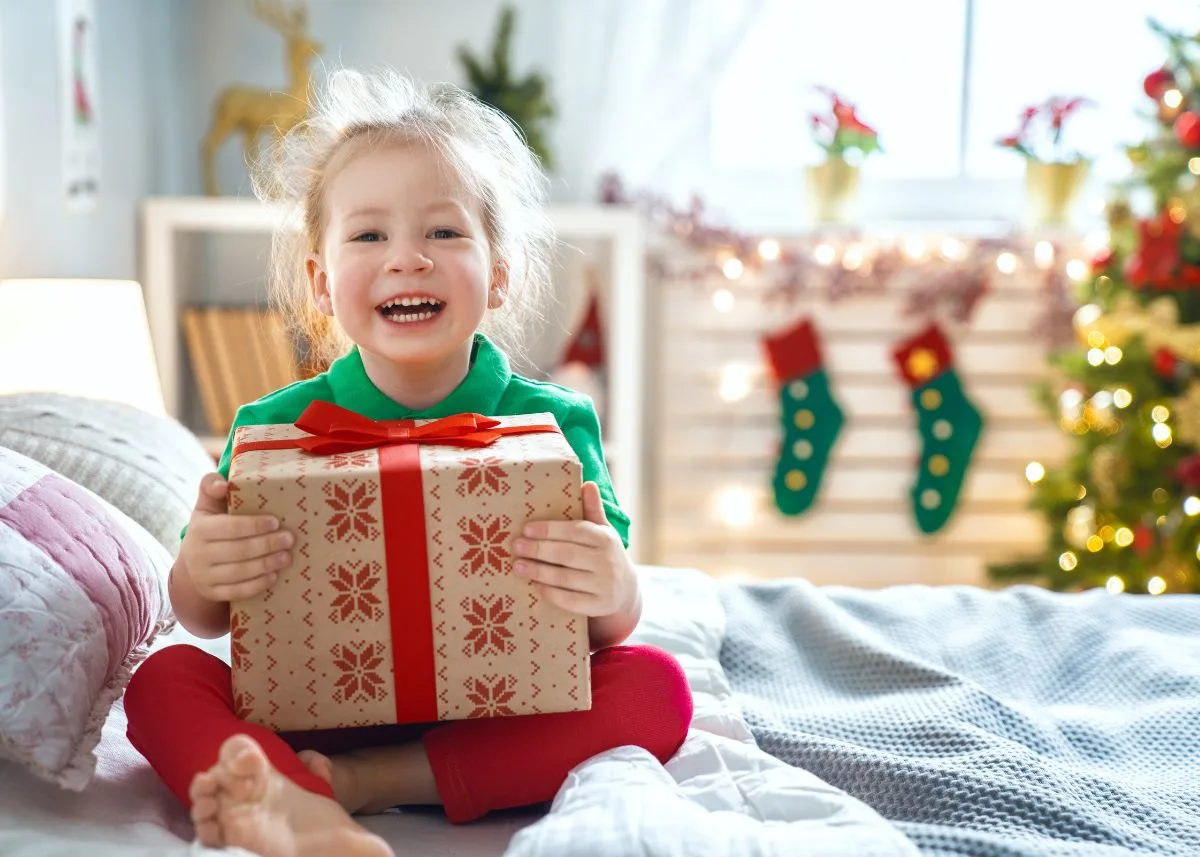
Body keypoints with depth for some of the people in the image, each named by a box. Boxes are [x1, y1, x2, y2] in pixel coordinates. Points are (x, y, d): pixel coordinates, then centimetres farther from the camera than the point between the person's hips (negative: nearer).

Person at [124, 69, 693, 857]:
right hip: (314, 712, 1)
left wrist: (614, 591, -32)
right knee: (163, 682, -18)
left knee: (655, 687, -23)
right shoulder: (278, 425, -3)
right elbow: (205, 620, 2)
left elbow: (612, 626, -7)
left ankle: (351, 782, -28)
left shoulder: (552, 422, -6)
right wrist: (199, 576, -23)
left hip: (494, 719, 0)